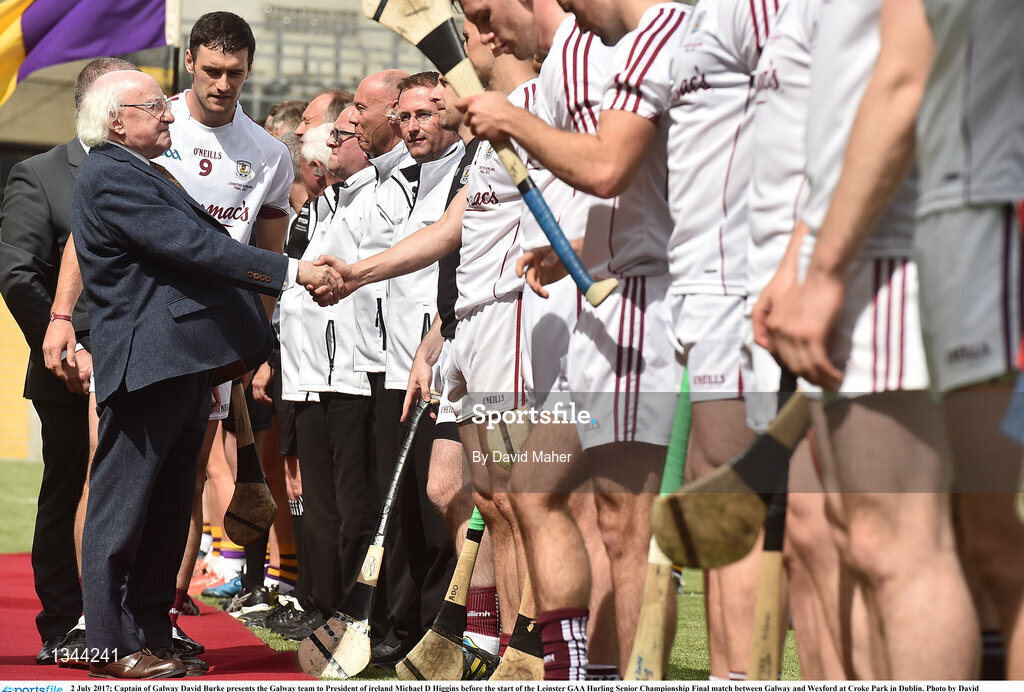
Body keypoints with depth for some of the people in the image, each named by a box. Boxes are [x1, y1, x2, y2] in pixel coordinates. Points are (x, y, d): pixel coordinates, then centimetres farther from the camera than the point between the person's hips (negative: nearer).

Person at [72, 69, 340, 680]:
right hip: (145, 367, -10)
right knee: (122, 511, -3)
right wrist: (292, 271, -19)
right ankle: (112, 646, 1)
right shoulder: (110, 177, -11)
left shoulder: (140, 174, 23)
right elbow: (193, 245, -19)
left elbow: (196, 245, 21)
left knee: (167, 515, 12)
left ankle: (152, 637, 18)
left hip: (184, 369, 10)